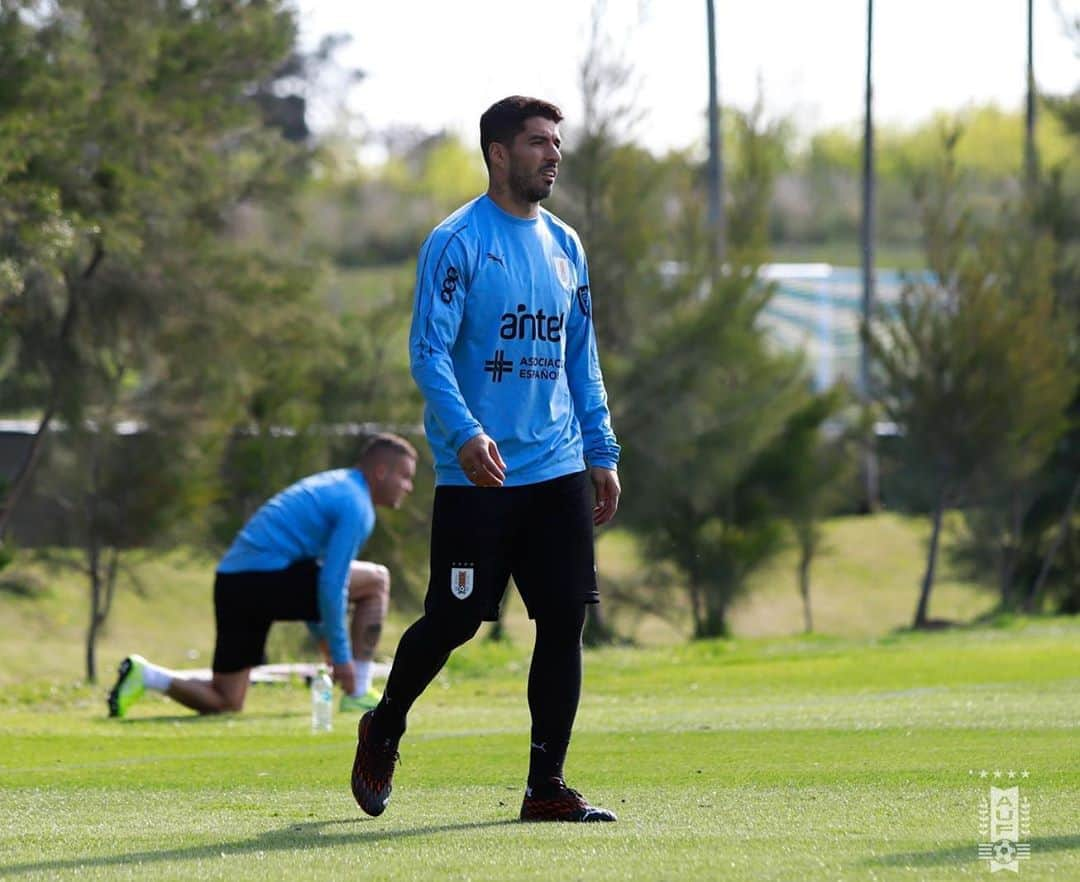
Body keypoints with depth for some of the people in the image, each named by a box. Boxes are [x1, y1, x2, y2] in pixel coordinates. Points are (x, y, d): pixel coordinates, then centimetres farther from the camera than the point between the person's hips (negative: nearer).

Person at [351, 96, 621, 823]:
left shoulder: (564, 246, 14)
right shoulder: (457, 242, -7)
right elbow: (429, 350, -14)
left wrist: (602, 452, 15)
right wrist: (464, 433, -27)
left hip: (559, 473, 6)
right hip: (477, 474, -6)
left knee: (564, 620, -1)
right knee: (454, 621, -1)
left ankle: (547, 788, 3)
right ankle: (382, 734, 25)